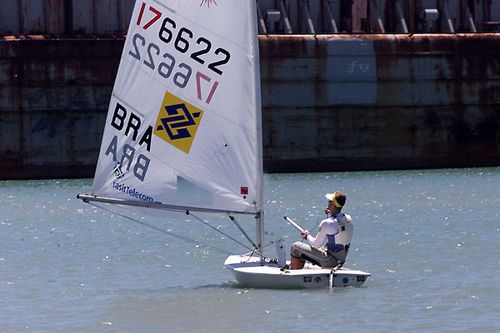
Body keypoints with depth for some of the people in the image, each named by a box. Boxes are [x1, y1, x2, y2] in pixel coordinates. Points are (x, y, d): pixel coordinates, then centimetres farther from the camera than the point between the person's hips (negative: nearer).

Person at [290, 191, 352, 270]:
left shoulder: (327, 223, -25)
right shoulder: (349, 219, -2)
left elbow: (316, 244, -15)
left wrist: (307, 236, 5)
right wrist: (331, 214, 13)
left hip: (329, 261, -8)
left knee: (296, 247, 4)